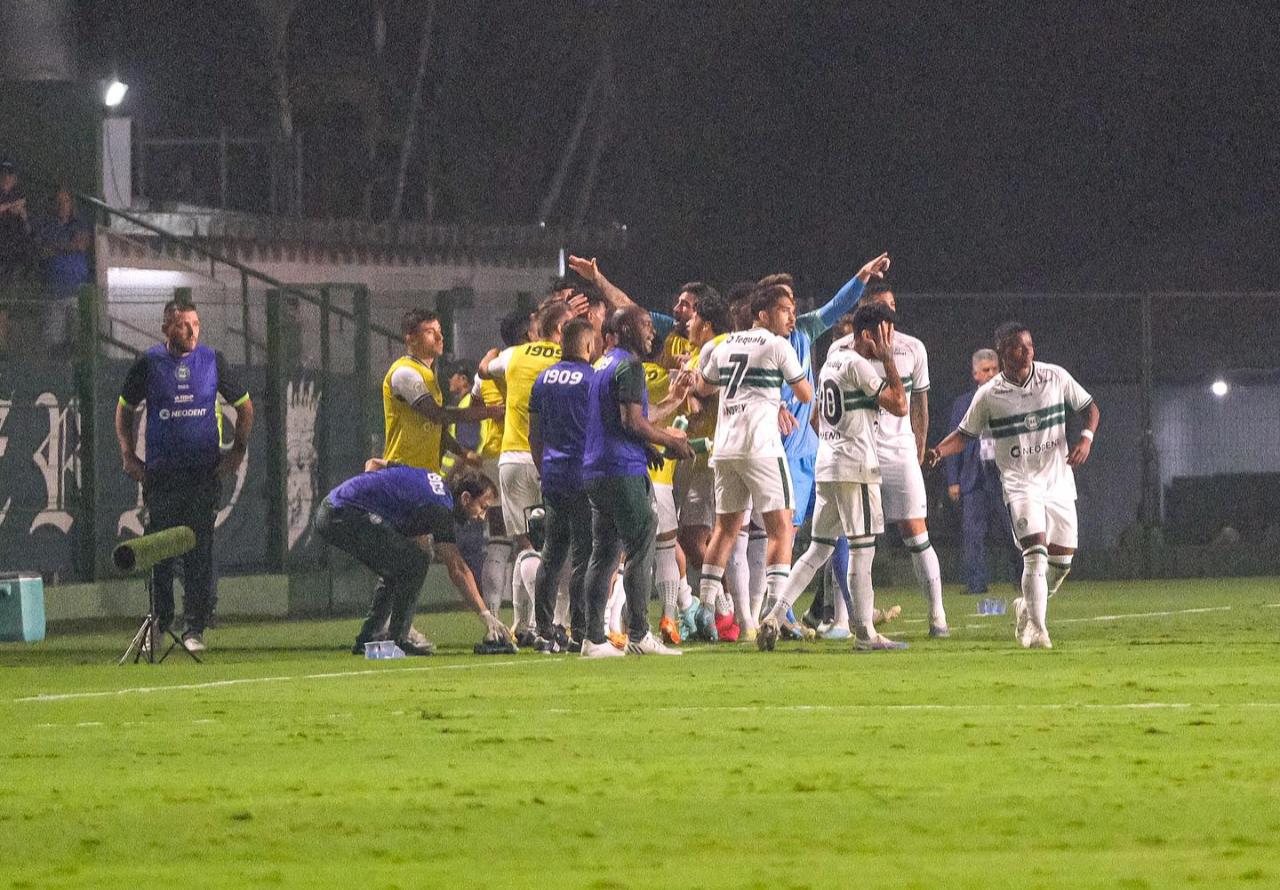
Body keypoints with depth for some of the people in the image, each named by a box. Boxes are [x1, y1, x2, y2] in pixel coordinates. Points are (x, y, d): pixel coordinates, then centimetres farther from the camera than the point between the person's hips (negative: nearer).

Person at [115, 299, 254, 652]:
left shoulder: (212, 360, 3)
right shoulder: (148, 364, 2)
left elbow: (244, 406, 15)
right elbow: (125, 409, 15)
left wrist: (238, 450, 5)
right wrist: (128, 455, 5)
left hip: (205, 473, 0)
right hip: (160, 474, 0)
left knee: (199, 550, -5)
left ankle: (195, 629, -2)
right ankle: (158, 624, 13)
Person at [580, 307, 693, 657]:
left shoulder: (602, 365, 20)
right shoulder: (628, 366, -10)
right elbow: (632, 421, -17)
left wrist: (648, 447, 18)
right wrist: (669, 441, -5)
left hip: (595, 471, 10)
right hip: (623, 470, -10)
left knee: (603, 554, 9)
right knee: (640, 549, -6)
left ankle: (594, 638, 7)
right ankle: (638, 635, -8)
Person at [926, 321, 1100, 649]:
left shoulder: (1056, 377, 0)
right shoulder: (988, 395, -3)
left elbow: (1089, 407, 11)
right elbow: (965, 434, 6)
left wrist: (1086, 438, -8)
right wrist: (937, 452, -12)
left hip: (1059, 481, 3)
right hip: (1020, 484, -3)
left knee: (1061, 562, 7)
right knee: (1036, 554, -20)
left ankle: (1027, 608, 32)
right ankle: (1036, 629, -17)